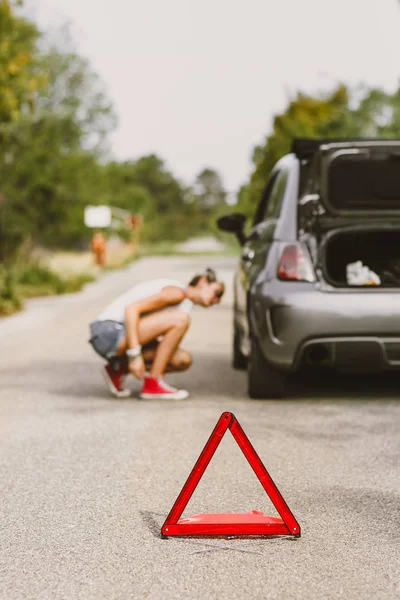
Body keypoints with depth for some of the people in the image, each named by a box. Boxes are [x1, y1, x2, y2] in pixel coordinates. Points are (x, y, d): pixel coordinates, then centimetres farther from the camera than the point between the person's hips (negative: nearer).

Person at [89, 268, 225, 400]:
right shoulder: (177, 293, -12)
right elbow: (132, 308, -21)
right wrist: (134, 355, -25)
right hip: (109, 332, -9)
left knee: (183, 360, 2)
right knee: (180, 319, -21)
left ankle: (119, 369, 8)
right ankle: (153, 384, -14)